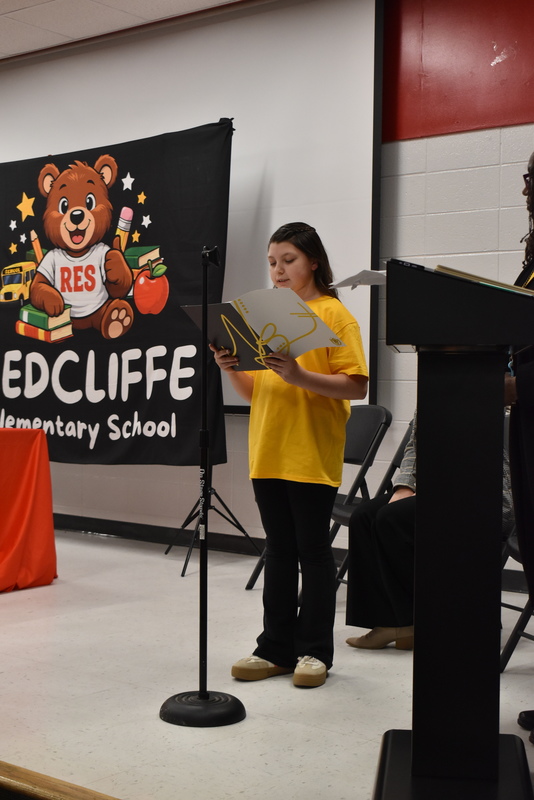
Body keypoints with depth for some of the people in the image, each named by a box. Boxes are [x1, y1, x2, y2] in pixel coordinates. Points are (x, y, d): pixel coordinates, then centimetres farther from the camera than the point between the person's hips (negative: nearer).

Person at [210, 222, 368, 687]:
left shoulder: (333, 314, -4)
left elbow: (356, 387, -12)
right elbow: (253, 392, 16)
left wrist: (300, 376, -24)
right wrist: (233, 370, -4)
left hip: (313, 458, -6)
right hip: (268, 455, 6)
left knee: (313, 552, 3)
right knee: (279, 552, 11)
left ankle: (314, 651, 14)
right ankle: (277, 648, 19)